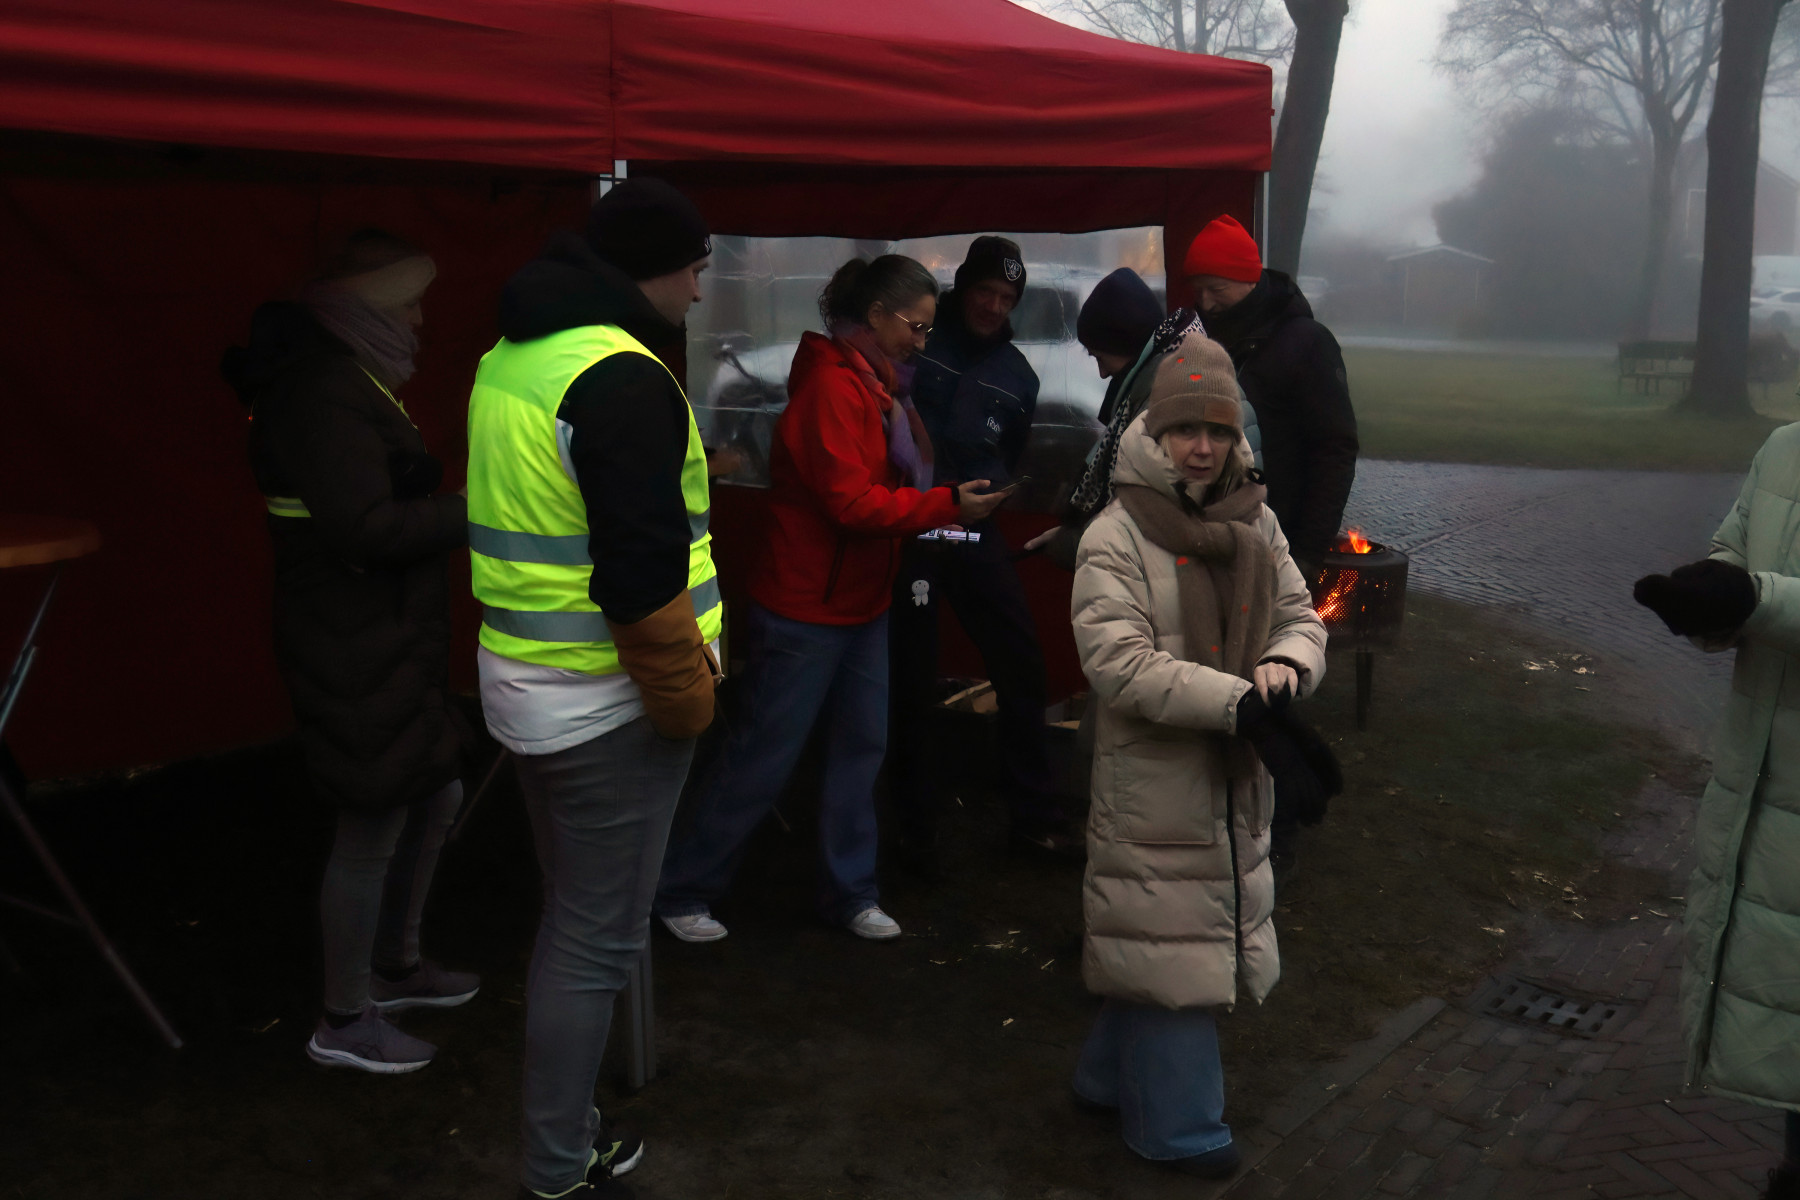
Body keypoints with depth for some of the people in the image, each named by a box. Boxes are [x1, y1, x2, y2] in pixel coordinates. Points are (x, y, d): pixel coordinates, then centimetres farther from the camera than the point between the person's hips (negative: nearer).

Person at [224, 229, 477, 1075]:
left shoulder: (344, 381, 13)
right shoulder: (327, 393, -20)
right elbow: (367, 529, -28)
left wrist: (456, 509, 3)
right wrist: (474, 512, -23)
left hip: (386, 640, 11)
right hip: (357, 649, -11)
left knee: (436, 797, 20)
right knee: (374, 830, 1)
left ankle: (394, 967, 38)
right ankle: (344, 1022, 18)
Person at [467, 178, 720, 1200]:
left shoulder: (512, 356, 10)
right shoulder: (624, 378, -20)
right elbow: (640, 577, -24)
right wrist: (688, 699, -13)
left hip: (525, 680, 10)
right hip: (607, 699, -10)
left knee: (574, 917, 22)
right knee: (598, 938, 2)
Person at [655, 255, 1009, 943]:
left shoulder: (877, 384, 13)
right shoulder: (831, 386, -19)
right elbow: (849, 501, -24)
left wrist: (933, 520, 1)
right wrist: (947, 505, -22)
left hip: (860, 604, 10)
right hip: (805, 609, -9)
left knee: (862, 745, 12)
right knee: (764, 758, 0)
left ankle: (849, 893, 25)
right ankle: (682, 892, 16)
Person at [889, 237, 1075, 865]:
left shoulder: (1017, 376, 12)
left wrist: (988, 490, 3)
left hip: (976, 531, 5)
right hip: (905, 526, -4)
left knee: (1022, 665, 4)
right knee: (912, 680, 2)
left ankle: (1036, 817, 18)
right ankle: (917, 829, 16)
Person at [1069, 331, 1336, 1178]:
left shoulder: (1256, 524, 6)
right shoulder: (1115, 537, -14)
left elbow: (1299, 616, 10)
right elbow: (1119, 661, -21)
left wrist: (1286, 666, -15)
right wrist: (1240, 703, -27)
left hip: (1237, 778, 6)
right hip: (1153, 776, -6)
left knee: (1165, 939, 18)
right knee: (1168, 943, 2)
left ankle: (1111, 1077, 37)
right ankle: (1177, 1127, 18)